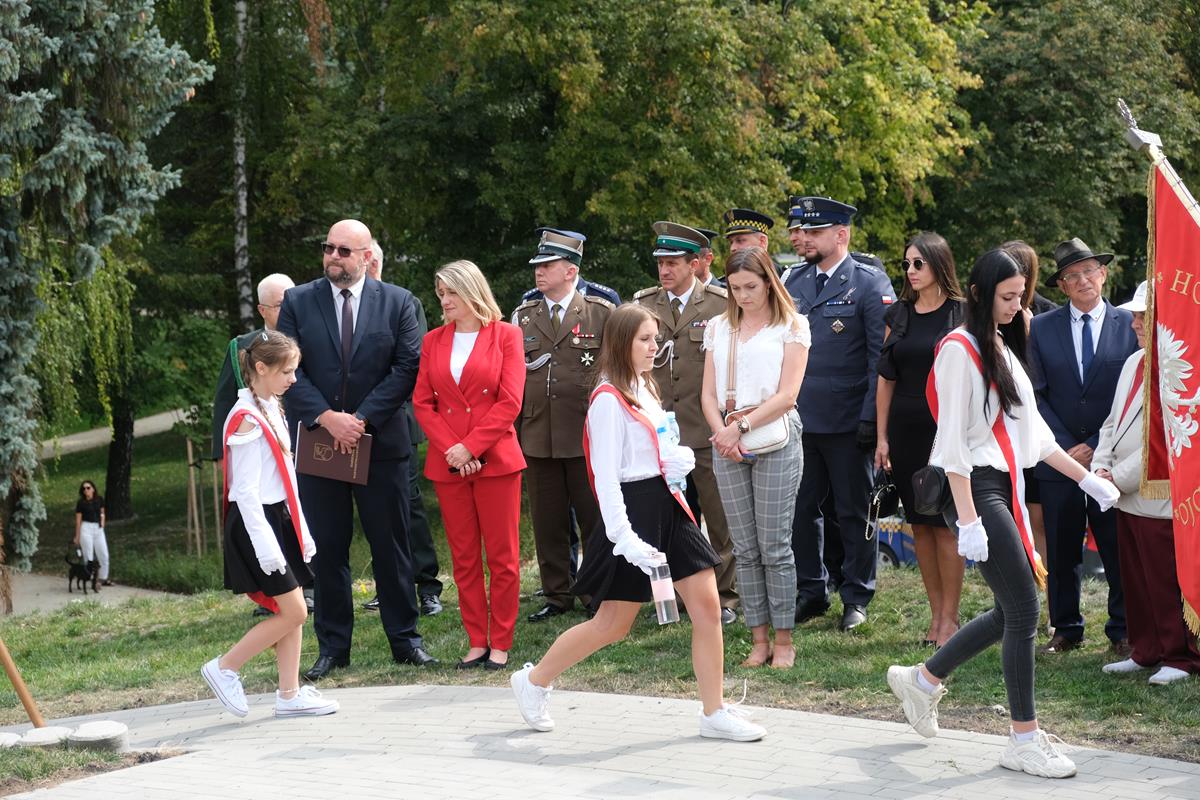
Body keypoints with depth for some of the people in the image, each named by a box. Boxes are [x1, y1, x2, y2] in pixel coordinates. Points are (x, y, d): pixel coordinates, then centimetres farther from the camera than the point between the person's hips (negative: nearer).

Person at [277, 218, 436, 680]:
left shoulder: (398, 303, 3)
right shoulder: (298, 303, 5)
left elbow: (408, 367, -5)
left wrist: (362, 418, -13)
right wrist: (326, 417, -15)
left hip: (382, 443, -1)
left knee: (391, 547, 5)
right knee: (327, 550, 5)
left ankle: (404, 640, 13)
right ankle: (332, 647, 12)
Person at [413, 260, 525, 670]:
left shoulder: (505, 335, 1)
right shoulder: (433, 341, 11)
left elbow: (510, 401, -7)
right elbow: (422, 402, 7)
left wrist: (471, 447, -14)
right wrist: (450, 448, -8)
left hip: (495, 459, -3)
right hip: (447, 463, 4)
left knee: (502, 556, -1)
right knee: (464, 557, 6)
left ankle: (500, 643, 6)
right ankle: (477, 641, 12)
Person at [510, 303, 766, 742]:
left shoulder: (645, 389, 14)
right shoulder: (608, 399, -13)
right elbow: (606, 476, -17)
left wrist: (680, 458, -1)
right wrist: (624, 538, -24)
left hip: (668, 507, 8)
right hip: (634, 512, -8)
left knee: (707, 608, 2)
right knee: (613, 624, 0)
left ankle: (715, 714, 9)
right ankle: (533, 681, 19)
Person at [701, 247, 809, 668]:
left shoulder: (791, 326, 3)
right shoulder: (718, 328, 15)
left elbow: (787, 395, -5)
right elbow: (709, 394, 10)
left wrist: (742, 426, -13)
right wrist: (722, 433, -8)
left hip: (775, 439, -4)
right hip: (728, 444, 4)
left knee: (774, 546, -4)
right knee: (745, 549, 4)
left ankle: (783, 641, 2)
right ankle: (758, 639, 9)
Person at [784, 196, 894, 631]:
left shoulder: (870, 284, -6)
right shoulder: (794, 281, 9)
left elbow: (882, 358, -9)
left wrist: (871, 417, -14)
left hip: (847, 424, -5)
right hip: (798, 419, 5)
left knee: (854, 512, 6)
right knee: (801, 509, 8)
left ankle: (856, 597, 17)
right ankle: (811, 592, 20)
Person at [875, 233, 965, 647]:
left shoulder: (962, 314, -3)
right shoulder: (898, 315, 10)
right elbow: (886, 378, 10)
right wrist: (881, 437, 6)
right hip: (905, 428, 5)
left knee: (946, 524, -4)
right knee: (919, 523, 7)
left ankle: (950, 618, 4)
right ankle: (936, 614, 15)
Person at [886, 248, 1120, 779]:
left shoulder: (1003, 349, 18)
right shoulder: (960, 349, -10)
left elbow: (1032, 430, 22)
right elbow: (953, 439, -16)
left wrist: (1086, 478, 19)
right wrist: (968, 520, -21)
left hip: (1005, 489, 9)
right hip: (975, 489, -9)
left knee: (1011, 613, 11)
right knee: (1023, 608, -9)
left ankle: (922, 680, 27)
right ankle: (1025, 739, -1)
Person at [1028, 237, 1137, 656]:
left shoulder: (1130, 325, 2)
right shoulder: (1041, 328, 6)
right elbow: (1037, 396, 4)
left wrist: (1094, 446, -8)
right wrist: (1065, 447, -6)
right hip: (1059, 459, 1)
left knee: (1119, 549, 2)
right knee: (1061, 552, 6)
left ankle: (1123, 630, 14)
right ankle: (1066, 628, 17)